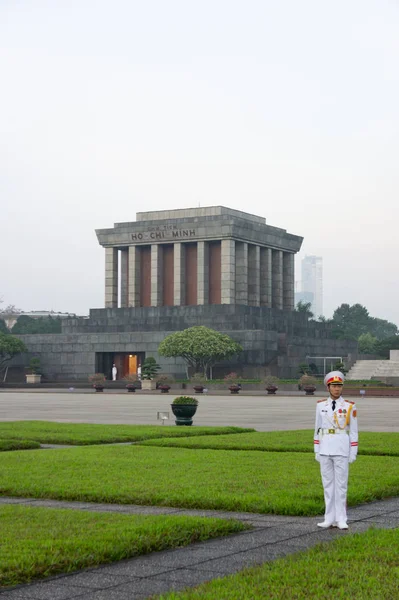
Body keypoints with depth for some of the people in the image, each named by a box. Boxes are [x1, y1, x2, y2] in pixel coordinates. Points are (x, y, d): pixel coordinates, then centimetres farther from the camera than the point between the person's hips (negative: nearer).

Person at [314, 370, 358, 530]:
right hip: (325, 448, 3)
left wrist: (353, 452, -2)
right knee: (328, 483, 6)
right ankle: (330, 518, 11)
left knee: (341, 484, -2)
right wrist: (317, 451, 7)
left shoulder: (349, 406, 0)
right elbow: (317, 428, 10)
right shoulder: (321, 405, 7)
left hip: (342, 449, -2)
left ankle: (341, 519, 3)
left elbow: (353, 431, 2)